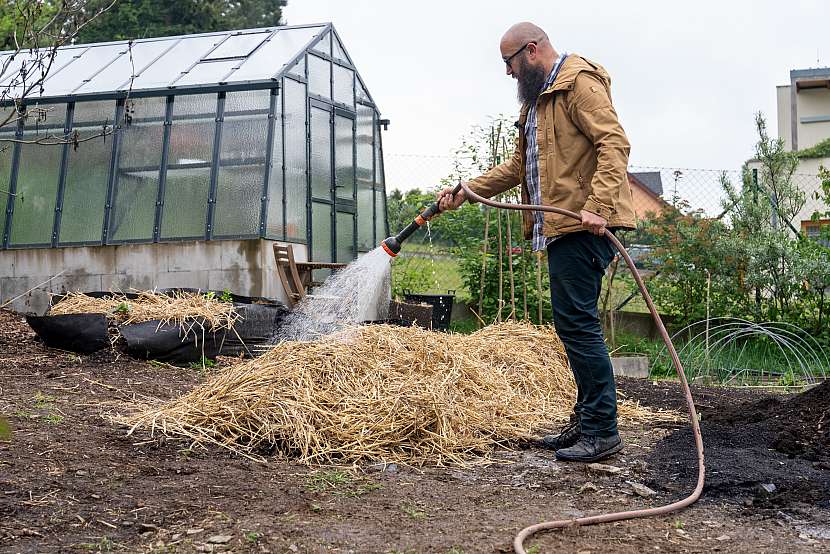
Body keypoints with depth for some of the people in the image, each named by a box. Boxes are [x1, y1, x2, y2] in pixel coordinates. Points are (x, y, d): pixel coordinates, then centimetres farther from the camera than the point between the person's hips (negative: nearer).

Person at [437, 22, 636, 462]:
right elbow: (518, 166, 29)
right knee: (572, 323, 11)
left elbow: (613, 142, -18)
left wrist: (597, 206, -28)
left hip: (585, 226, -10)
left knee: (576, 321, -11)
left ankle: (602, 430, -6)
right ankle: (586, 421, 17)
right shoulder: (538, 99, 25)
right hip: (560, 227, 10)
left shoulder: (579, 82, -7)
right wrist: (464, 192, 22)